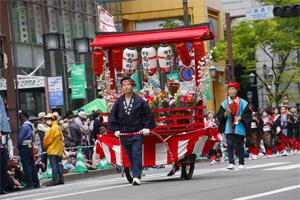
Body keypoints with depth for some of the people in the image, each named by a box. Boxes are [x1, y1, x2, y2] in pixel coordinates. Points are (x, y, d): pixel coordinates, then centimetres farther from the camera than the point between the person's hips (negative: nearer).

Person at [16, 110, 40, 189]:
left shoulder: (25, 126, -13)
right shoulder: (31, 124, 16)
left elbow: (21, 138, -15)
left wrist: (18, 146, -1)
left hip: (24, 147, -9)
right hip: (31, 146, 9)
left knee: (26, 166, -7)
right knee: (32, 165, 11)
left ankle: (29, 184, -8)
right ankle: (36, 183, 13)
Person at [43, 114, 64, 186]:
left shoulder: (53, 128, -14)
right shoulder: (58, 127, 13)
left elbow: (47, 139, -11)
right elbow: (61, 138, 20)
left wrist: (45, 147, 4)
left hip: (52, 150, -9)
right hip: (59, 150, 9)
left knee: (53, 165, -10)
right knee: (58, 164, 11)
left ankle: (54, 180, -13)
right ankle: (61, 179, 12)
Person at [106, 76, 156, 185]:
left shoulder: (139, 100, -3)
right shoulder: (119, 101, 4)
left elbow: (148, 114, 5)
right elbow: (113, 116, 13)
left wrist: (146, 127, 0)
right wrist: (116, 129, 8)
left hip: (137, 132, -3)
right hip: (124, 133, 4)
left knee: (136, 155, -11)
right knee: (130, 156, 9)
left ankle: (136, 177, -13)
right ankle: (138, 172, 25)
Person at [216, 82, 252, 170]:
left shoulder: (242, 102, 5)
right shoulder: (224, 103, 9)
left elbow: (248, 113, 5)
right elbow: (219, 115, 7)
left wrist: (241, 117, -10)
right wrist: (226, 113, -12)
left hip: (239, 127, -1)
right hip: (229, 128, 1)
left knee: (240, 146, 3)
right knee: (229, 145, -12)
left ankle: (241, 164, 12)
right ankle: (231, 163, -14)